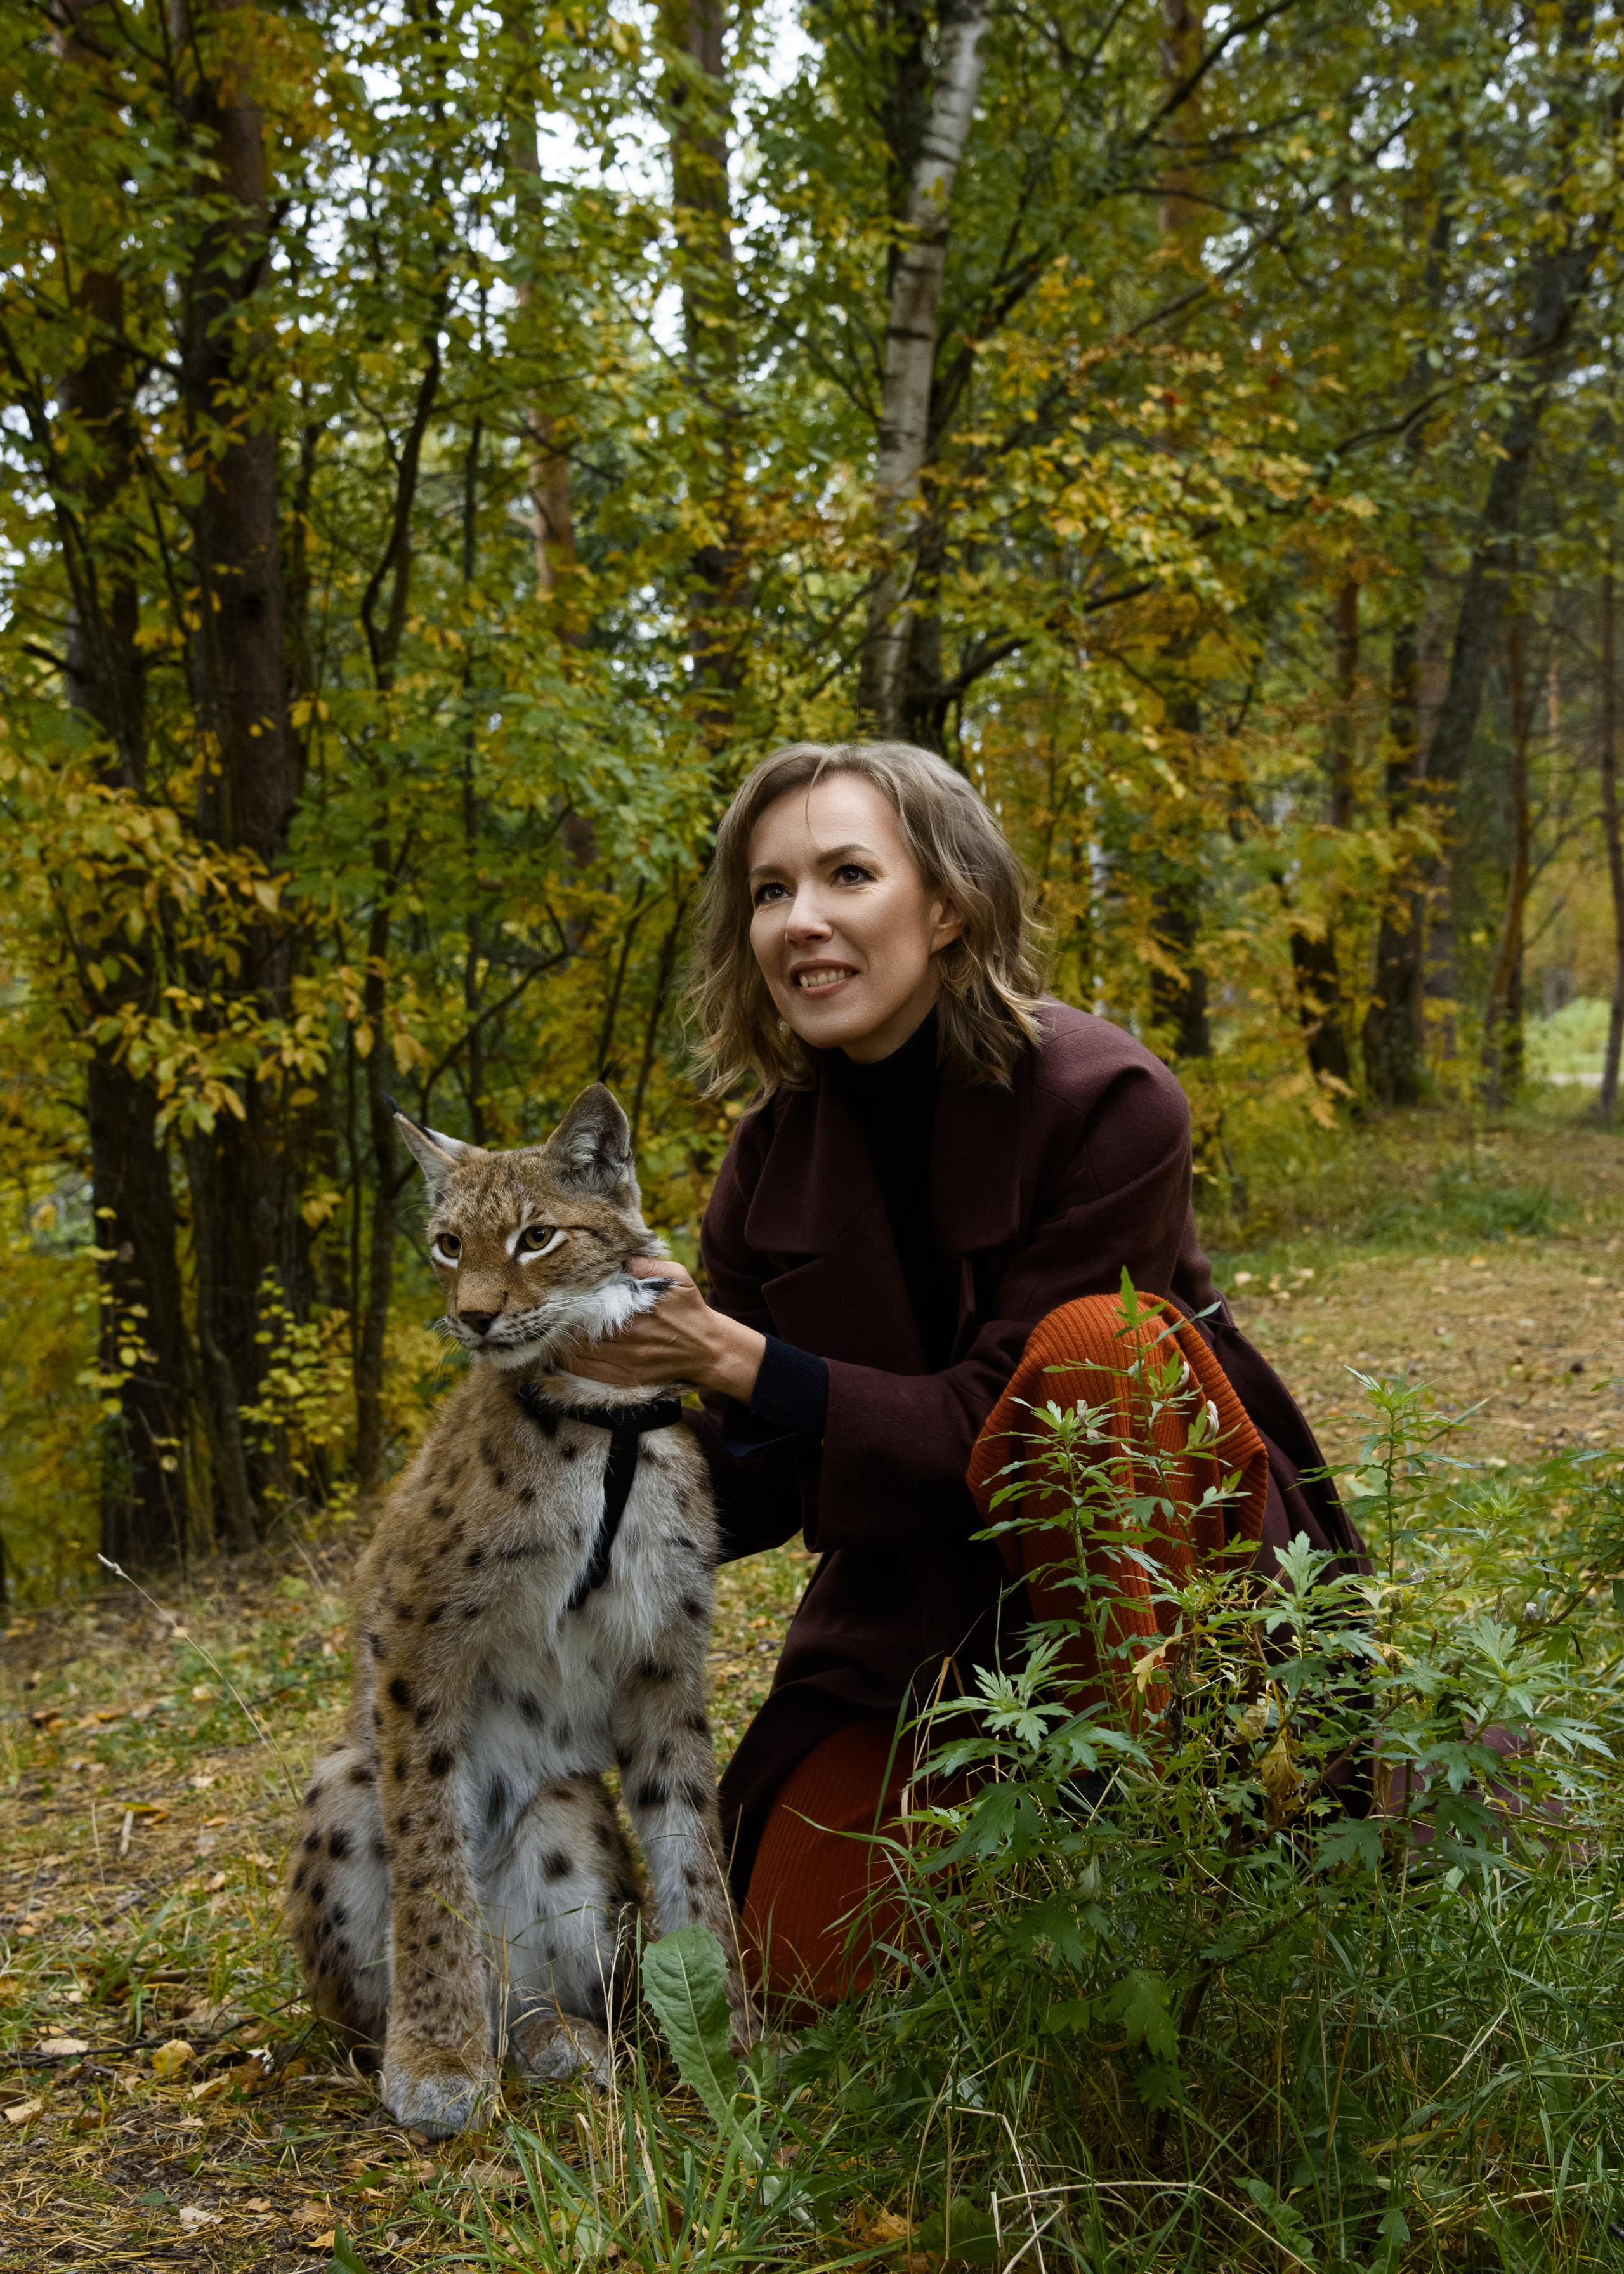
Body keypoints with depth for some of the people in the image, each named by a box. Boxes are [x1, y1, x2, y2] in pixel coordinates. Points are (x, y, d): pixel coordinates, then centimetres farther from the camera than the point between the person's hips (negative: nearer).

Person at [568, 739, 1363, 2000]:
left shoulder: (1104, 1098, -22)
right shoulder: (774, 1159, -6)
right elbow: (754, 1490, -3)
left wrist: (743, 1363, -31)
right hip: (916, 1593, 4)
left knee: (1093, 1339, -33)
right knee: (804, 1957, -9)